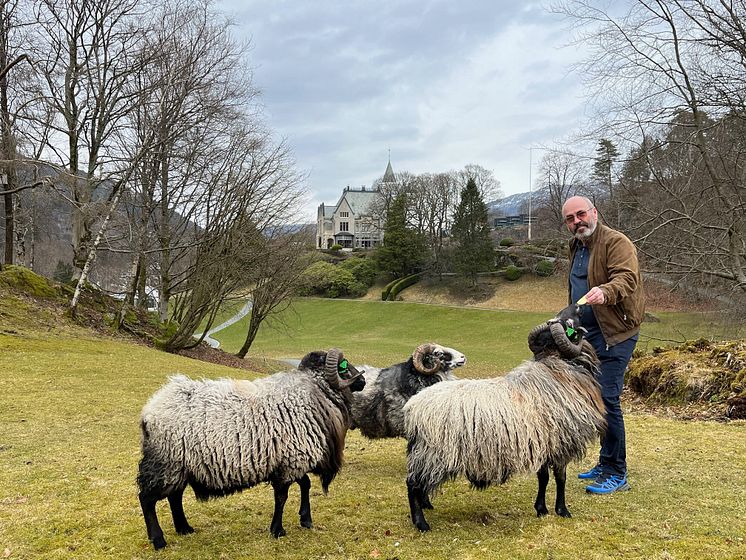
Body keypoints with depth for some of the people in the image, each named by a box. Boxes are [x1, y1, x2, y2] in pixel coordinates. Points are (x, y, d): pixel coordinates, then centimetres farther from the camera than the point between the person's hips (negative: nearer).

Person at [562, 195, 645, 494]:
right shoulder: (576, 246, 17)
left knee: (607, 398, -13)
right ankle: (606, 462, 26)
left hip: (615, 333, -9)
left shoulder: (616, 242, -11)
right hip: (588, 333, 9)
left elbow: (627, 278, -27)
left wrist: (604, 291, -46)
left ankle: (616, 474, -4)